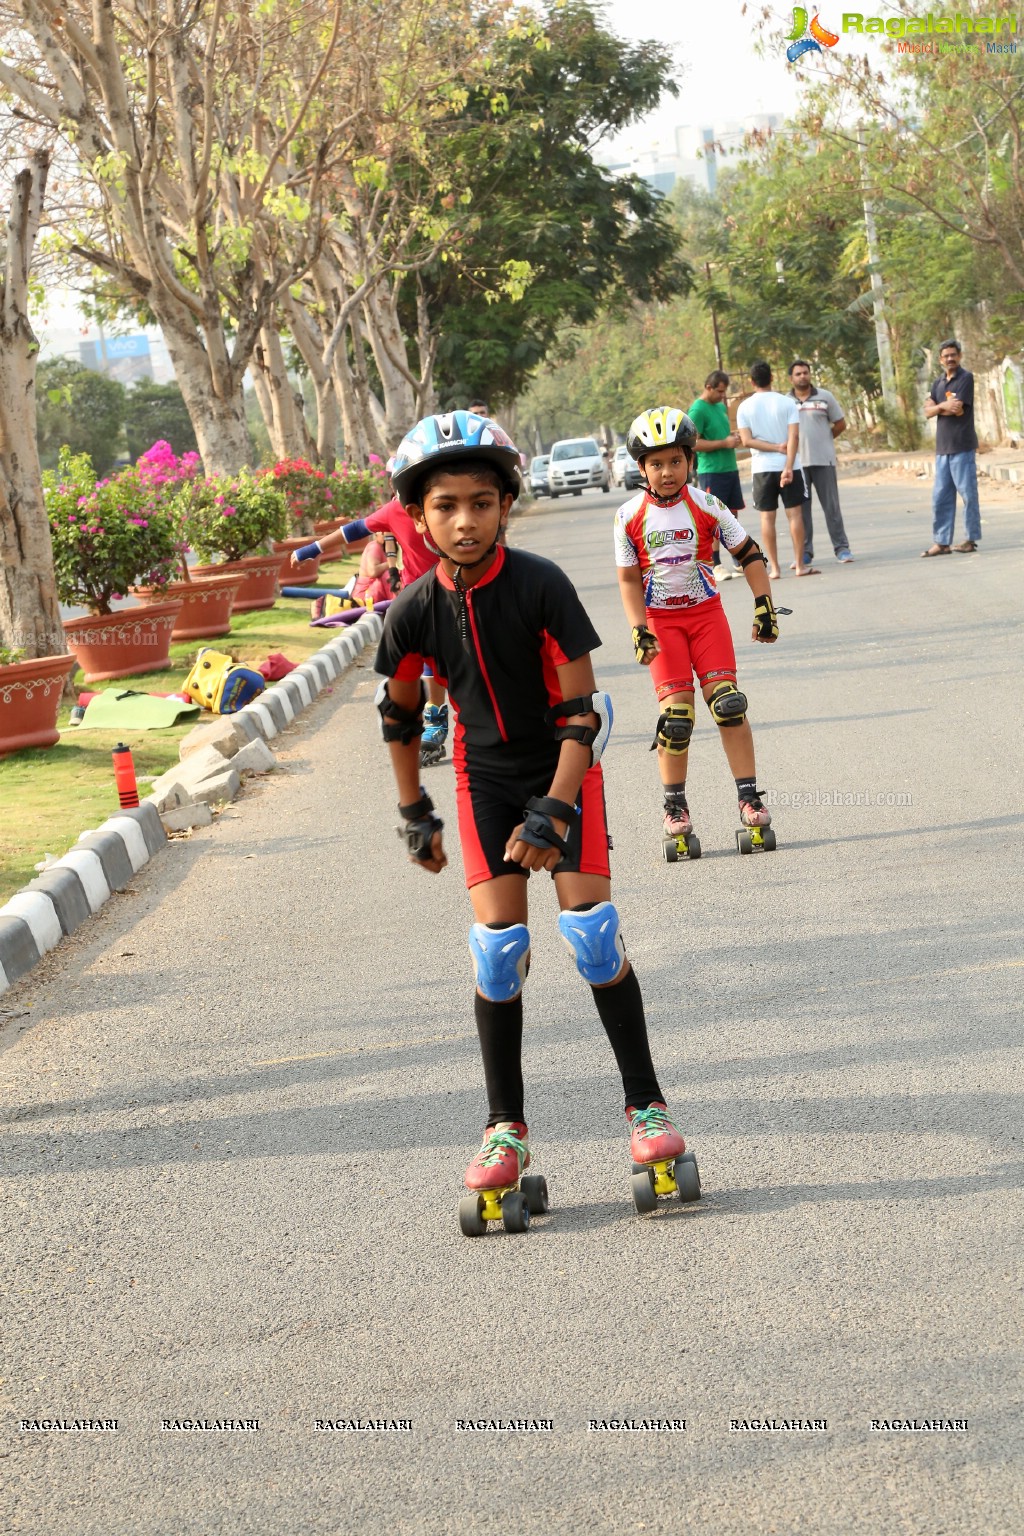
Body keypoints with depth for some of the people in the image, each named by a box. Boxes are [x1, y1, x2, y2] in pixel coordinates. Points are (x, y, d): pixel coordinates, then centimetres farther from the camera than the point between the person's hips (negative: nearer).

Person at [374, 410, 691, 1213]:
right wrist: (414, 811, 11)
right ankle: (506, 1129, 5)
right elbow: (401, 713, 5)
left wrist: (556, 809, -27)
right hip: (486, 775, 2)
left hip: (564, 764, -2)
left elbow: (582, 708, -20)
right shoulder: (416, 611, -14)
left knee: (592, 929, -11)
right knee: (498, 944, -5)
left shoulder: (542, 585, -23)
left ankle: (647, 1103, 3)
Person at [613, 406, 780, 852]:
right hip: (661, 620, 0)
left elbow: (749, 554, 1)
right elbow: (629, 578, 0)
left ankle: (749, 797, -1)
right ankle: (674, 804, 5)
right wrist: (639, 630, -10)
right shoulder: (631, 517, -6)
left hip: (706, 612, 0)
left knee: (727, 704, -10)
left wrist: (764, 607, -3)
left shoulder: (705, 506, -7)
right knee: (676, 711, -9)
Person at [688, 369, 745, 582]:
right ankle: (716, 565, -2)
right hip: (711, 471, -8)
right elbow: (693, 443, -18)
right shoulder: (697, 410, -12)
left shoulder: (721, 407, 16)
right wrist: (724, 443, -19)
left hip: (730, 468, 8)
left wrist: (733, 436, 7)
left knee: (732, 514, 12)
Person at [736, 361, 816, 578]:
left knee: (767, 517, 4)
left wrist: (775, 447, -8)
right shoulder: (787, 403, -3)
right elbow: (794, 437, -13)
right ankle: (800, 565, 2)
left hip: (762, 468, 1)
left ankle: (774, 568, 2)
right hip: (788, 465, -1)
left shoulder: (745, 407, 0)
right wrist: (789, 466, -17)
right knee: (795, 513, 4)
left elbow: (747, 440, -8)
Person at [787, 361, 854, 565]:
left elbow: (840, 424, 11)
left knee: (832, 506, 0)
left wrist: (822, 440, 9)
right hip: (797, 462, 1)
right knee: (801, 508, 3)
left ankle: (842, 548, 4)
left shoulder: (824, 397, 6)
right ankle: (805, 551, 9)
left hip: (823, 461, -1)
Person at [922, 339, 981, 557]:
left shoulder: (966, 378, -5)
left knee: (967, 493, -2)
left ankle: (971, 539, 4)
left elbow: (958, 410, -15)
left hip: (962, 446, -7)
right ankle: (941, 542, 8)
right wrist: (944, 405, -11)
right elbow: (928, 411, 6)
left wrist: (937, 407, 0)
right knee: (940, 497, 5)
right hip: (942, 447, 7)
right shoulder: (939, 382, 15)